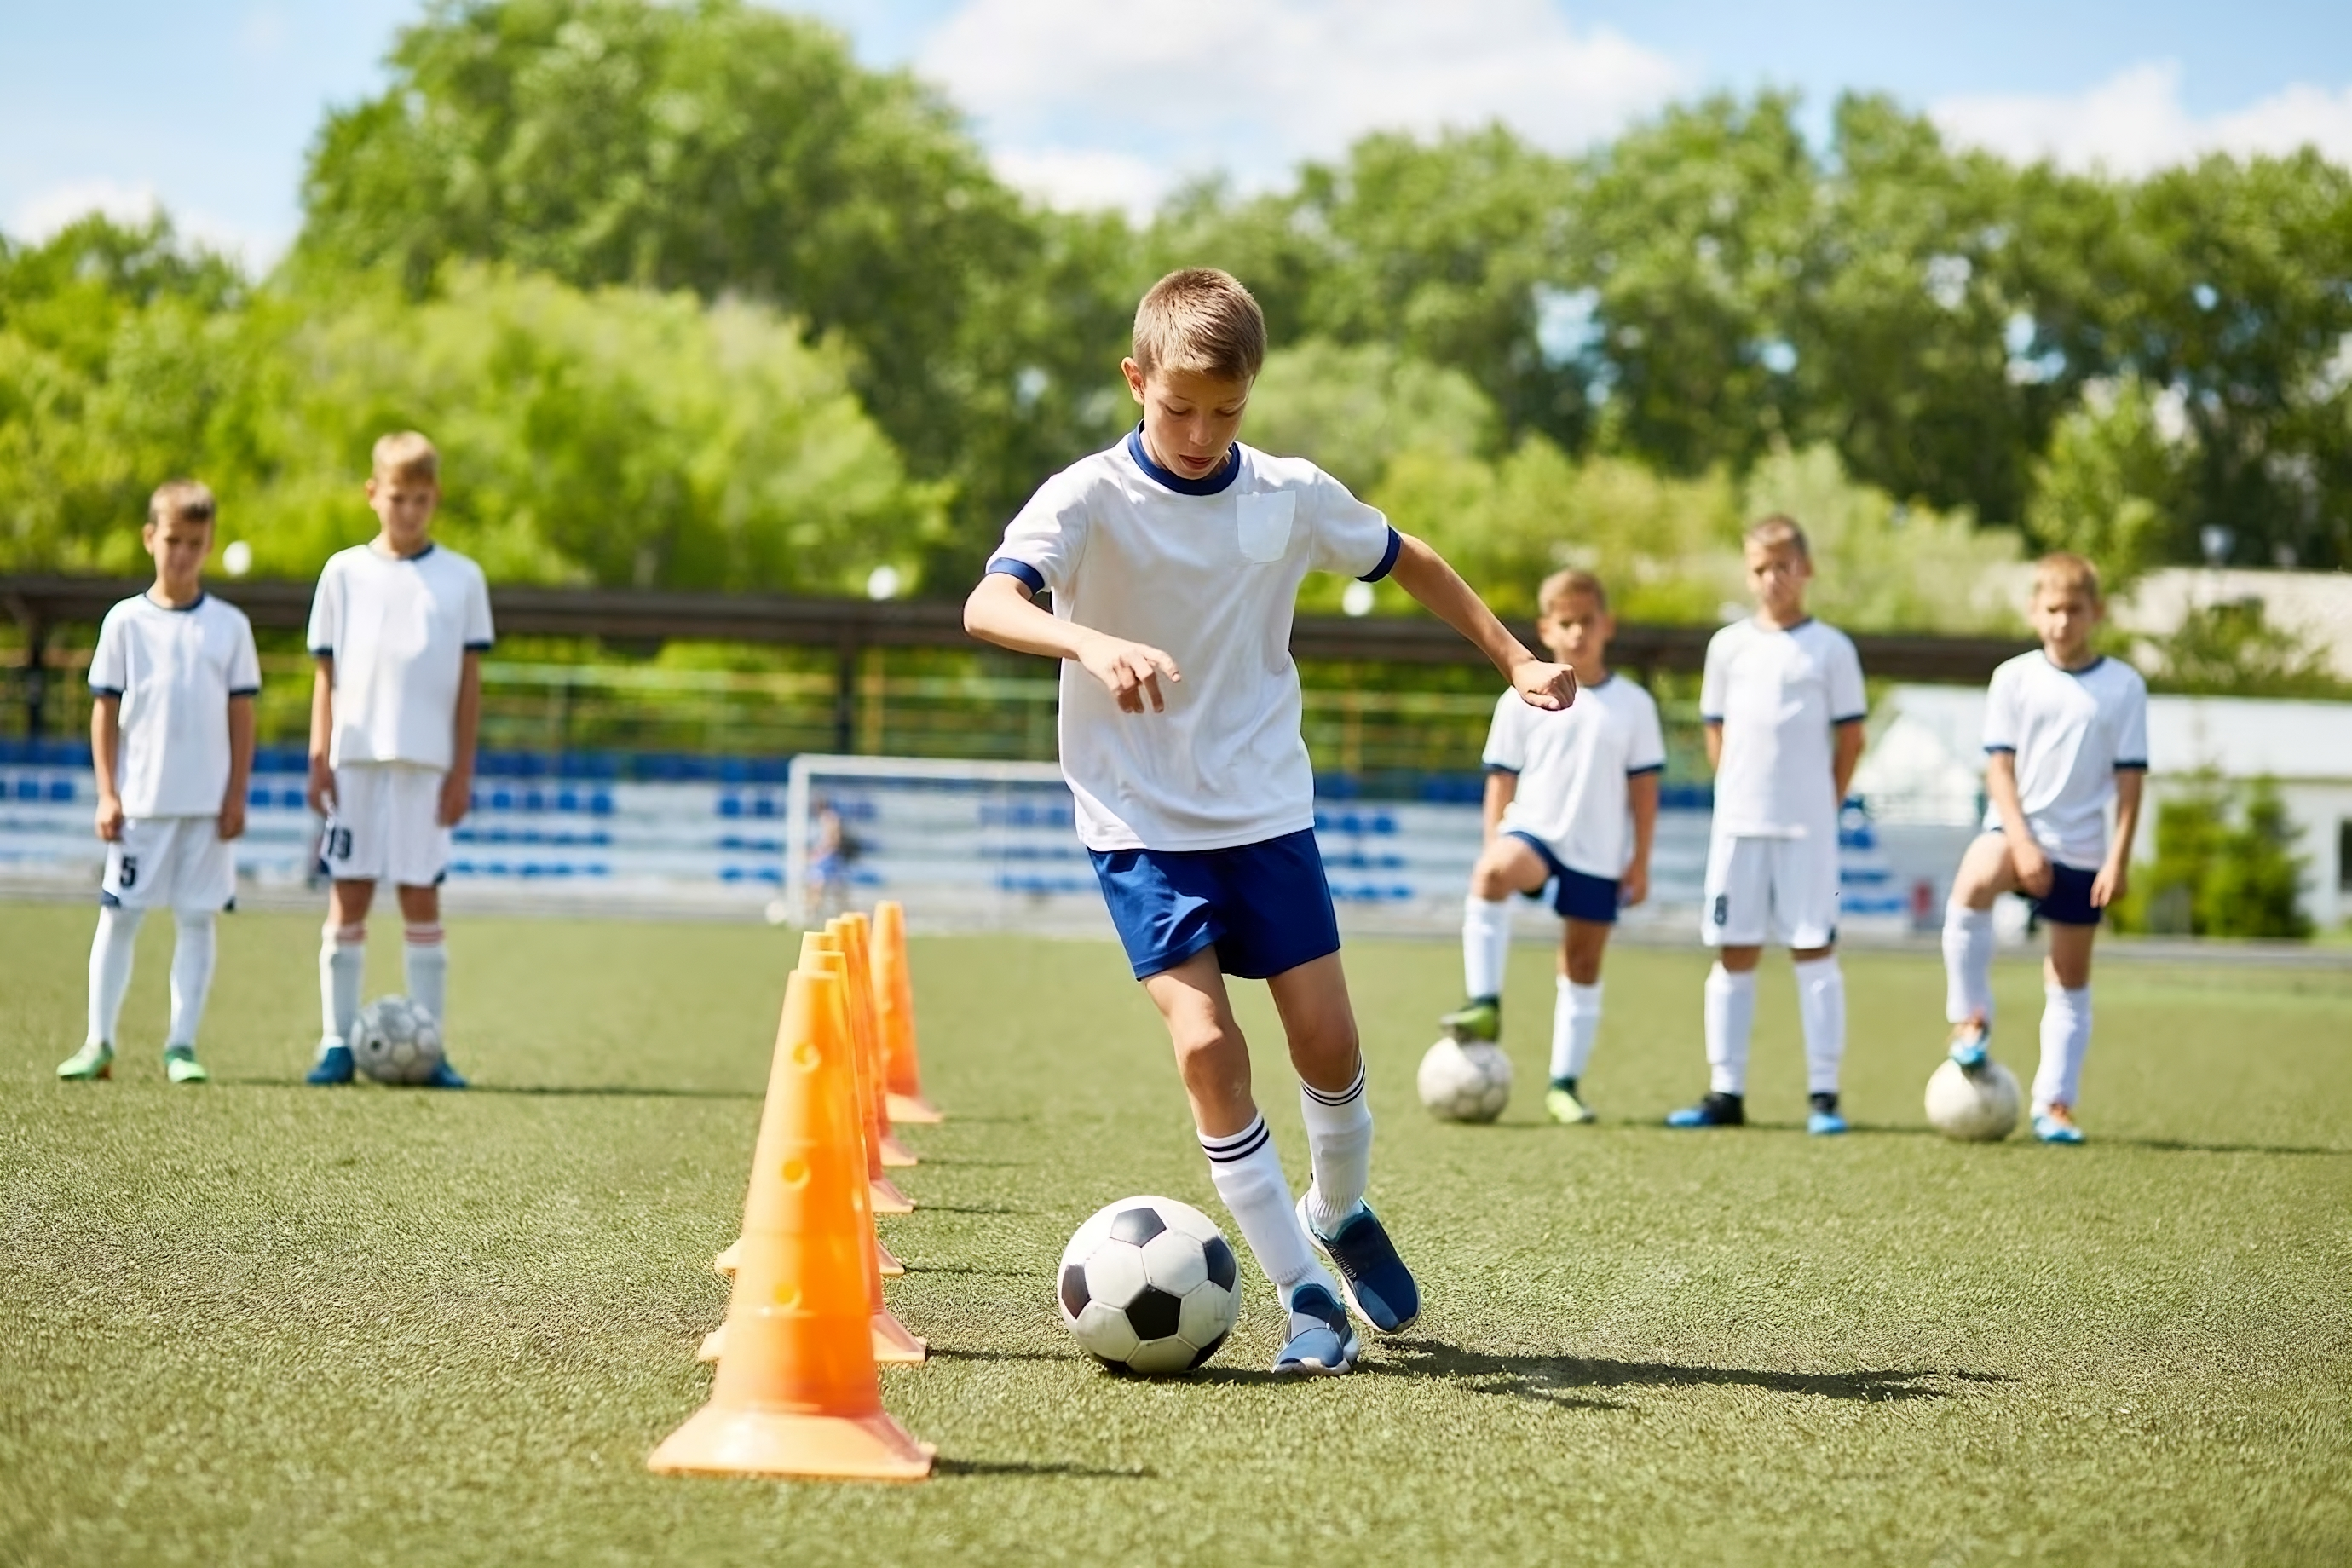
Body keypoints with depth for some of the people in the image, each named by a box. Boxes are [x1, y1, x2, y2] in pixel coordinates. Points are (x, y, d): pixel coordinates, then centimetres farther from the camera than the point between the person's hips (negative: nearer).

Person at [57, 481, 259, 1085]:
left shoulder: (229, 625, 4)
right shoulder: (126, 621, 2)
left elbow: (241, 713, 6)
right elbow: (105, 710, 3)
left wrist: (236, 796, -1)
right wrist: (107, 794, -3)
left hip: (207, 804, 1)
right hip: (139, 801, -1)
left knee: (197, 919, 2)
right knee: (119, 916, 1)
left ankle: (182, 1045, 6)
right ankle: (99, 1042, 6)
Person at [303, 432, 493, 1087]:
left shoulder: (461, 578, 6)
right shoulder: (345, 572, 7)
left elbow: (469, 678, 5)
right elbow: (326, 672, 7)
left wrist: (463, 768, 0)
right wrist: (319, 756, -1)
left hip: (427, 762, -1)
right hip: (355, 759, 1)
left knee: (421, 899, 0)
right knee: (347, 898, 1)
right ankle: (338, 1042, 4)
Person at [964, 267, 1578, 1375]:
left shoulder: (1294, 496, -1)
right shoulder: (1090, 499, -13)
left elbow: (1409, 564, 17)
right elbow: (987, 606, -31)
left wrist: (1514, 660, 18)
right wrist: (1095, 644, -48)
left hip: (1267, 812, 3)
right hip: (1142, 823, -3)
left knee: (1326, 1037, 0)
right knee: (1206, 1044, -16)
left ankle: (1340, 1215, 31)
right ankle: (1305, 1296, -6)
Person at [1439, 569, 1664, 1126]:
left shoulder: (1633, 705, 5)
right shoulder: (1522, 701, 3)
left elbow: (1644, 786, 7)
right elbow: (1502, 780, 5)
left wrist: (1640, 860, 3)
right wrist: (1492, 848, -2)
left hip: (1599, 854, 2)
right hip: (1534, 829, -1)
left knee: (1584, 963, 5)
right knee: (1493, 873, -35)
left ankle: (1565, 1082, 15)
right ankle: (1485, 1003, -32)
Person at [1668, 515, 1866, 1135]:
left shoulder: (1831, 648, 1)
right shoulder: (1728, 646, 8)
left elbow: (1850, 736, 3)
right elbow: (1716, 729, 13)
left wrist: (1825, 806, 0)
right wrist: (1737, 793, 5)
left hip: (1808, 827, -3)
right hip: (1737, 824, 3)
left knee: (1815, 951, -2)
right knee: (1734, 954, 5)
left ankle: (1823, 1093, 0)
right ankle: (1725, 1091, 10)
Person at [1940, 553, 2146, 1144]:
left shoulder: (2124, 686, 0)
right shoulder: (2014, 678, -1)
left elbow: (2129, 776, 0)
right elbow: (2000, 766, -4)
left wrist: (2118, 858, -6)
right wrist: (2021, 841, -15)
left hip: (2083, 848, 1)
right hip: (2017, 828, -1)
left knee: (2070, 978, 6)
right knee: (1973, 882, -34)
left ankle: (2055, 1104, 13)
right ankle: (1971, 1021, -20)